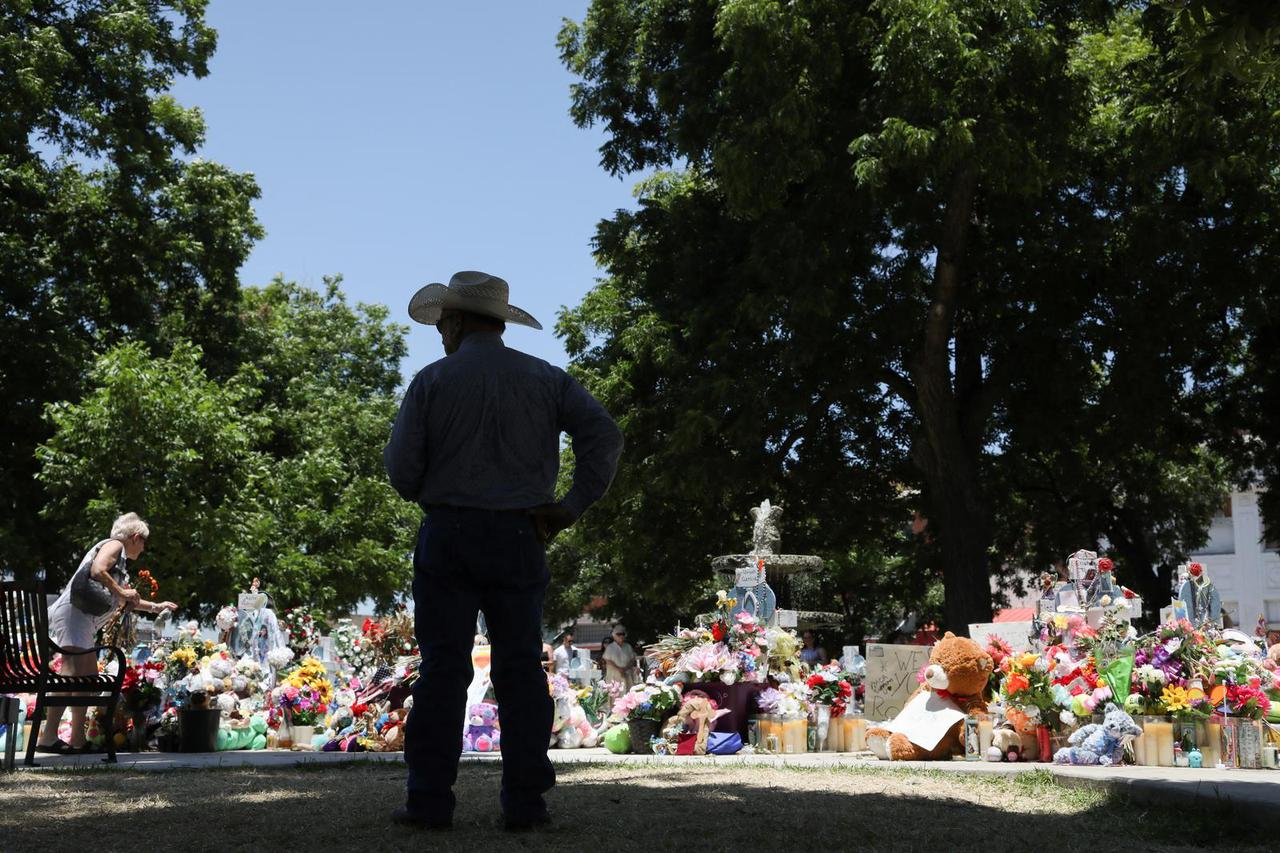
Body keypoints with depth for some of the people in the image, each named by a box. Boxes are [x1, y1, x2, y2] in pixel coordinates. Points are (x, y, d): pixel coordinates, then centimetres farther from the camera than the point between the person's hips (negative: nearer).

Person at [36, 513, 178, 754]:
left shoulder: (120, 559, 30)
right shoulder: (114, 545, 1)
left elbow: (125, 600, 43)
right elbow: (97, 570, -19)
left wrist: (155, 606, 48)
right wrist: (121, 592, -10)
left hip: (83, 622, 11)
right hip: (73, 613, -11)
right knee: (71, 674, -22)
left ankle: (77, 740, 12)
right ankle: (48, 738, -30)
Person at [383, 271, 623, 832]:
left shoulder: (432, 380, -1)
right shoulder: (545, 379, 6)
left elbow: (401, 470, -4)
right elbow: (604, 435, -6)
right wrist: (574, 506, -2)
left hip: (448, 535, -2)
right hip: (519, 539, 2)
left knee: (443, 668, 2)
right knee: (520, 669, 6)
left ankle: (429, 801, 3)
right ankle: (525, 802, 5)